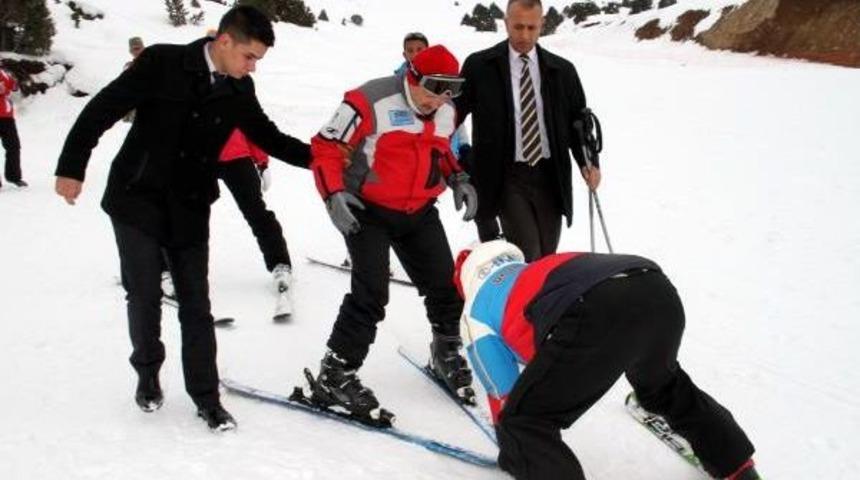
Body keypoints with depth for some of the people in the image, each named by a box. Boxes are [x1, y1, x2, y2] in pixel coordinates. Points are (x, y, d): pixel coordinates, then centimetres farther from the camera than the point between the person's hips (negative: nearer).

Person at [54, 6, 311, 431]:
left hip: (189, 210, 3)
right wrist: (72, 167, -10)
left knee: (196, 304, 4)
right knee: (145, 296, 3)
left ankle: (205, 396, 14)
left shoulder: (239, 89, -1)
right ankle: (147, 372, 29)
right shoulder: (162, 63, -14)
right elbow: (101, 110, -11)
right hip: (137, 201, -3)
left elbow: (267, 137, 10)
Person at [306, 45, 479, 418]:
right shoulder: (370, 103, -18)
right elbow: (325, 147, -12)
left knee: (446, 286, 9)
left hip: (419, 212, 7)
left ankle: (447, 353, 36)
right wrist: (334, 193, -24)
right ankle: (334, 377, 0)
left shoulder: (446, 112, 5)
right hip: (368, 212, -6)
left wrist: (458, 178, 4)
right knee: (370, 295, -15)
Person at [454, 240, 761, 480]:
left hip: (594, 316, -8)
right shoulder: (539, 271, 43)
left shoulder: (476, 311, 26)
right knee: (663, 382, 39)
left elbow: (504, 393, 28)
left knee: (523, 423, 9)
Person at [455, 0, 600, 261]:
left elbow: (578, 120, 10)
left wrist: (587, 163, -4)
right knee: (526, 257, -12)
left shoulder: (562, 70, 7)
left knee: (546, 259, 9)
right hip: (507, 177, -3)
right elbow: (453, 111, 6)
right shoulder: (479, 65, 0)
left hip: (550, 177, 3)